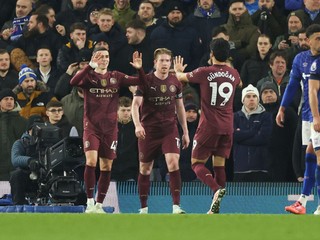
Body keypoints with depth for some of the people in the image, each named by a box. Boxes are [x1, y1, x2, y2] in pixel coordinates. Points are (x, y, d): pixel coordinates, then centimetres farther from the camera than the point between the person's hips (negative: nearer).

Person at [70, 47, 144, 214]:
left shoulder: (116, 77, 8)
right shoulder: (88, 76, -2)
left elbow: (139, 82, 3)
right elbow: (73, 82, -23)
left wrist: (139, 69, -17)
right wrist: (90, 66, -31)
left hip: (110, 128, 4)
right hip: (92, 126, -4)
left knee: (106, 167, 5)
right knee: (91, 161, -19)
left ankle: (99, 204, 15)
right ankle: (90, 202, -12)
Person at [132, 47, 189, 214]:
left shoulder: (175, 82, 4)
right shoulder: (145, 81, -6)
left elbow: (180, 107, 15)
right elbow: (136, 104, -13)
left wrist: (185, 132, 14)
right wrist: (137, 125, -30)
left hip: (170, 129, 1)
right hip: (148, 130, -1)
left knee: (173, 163, -18)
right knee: (145, 169, 6)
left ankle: (176, 206, -18)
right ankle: (143, 208, 20)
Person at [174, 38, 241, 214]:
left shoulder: (205, 72, -9)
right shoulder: (233, 74, 4)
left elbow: (181, 77, 8)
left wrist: (178, 70, 32)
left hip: (209, 126, -4)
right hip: (227, 127, 4)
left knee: (197, 163, 3)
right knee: (220, 165, 9)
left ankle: (217, 189, -25)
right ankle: (215, 208, 2)